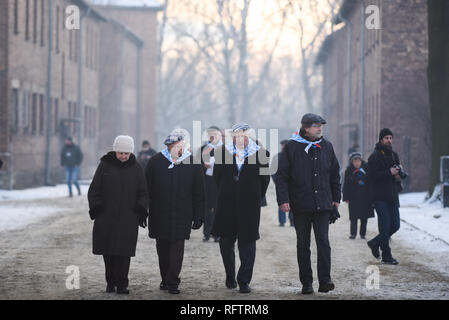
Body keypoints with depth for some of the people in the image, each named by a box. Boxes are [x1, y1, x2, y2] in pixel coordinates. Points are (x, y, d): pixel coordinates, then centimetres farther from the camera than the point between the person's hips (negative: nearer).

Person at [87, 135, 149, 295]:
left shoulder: (136, 168, 7)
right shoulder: (105, 165, 4)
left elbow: (143, 192, 11)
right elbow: (94, 190, 5)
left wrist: (141, 210, -3)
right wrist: (95, 208, -6)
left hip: (127, 219, 0)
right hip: (106, 217, 0)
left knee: (124, 252, -6)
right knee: (108, 251, 3)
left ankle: (122, 284, 0)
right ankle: (110, 282, 15)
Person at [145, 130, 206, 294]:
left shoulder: (192, 163, 1)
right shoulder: (155, 162, 3)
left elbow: (199, 193, 5)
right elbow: (147, 189, 6)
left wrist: (198, 216, 2)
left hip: (182, 216, -2)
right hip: (159, 215, 2)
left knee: (177, 248, -5)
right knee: (162, 249, 9)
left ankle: (172, 282, -2)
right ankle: (166, 279, 23)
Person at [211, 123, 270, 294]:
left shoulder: (260, 154, -2)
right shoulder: (222, 152, 2)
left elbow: (265, 179, 6)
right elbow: (217, 175, 12)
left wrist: (256, 198, 6)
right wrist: (226, 195, 11)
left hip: (249, 205, -2)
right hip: (226, 205, 2)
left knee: (247, 243, -2)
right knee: (226, 242, 8)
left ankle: (244, 281, 2)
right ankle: (230, 277, 25)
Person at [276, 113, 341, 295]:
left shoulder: (326, 146, 9)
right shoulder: (292, 147, -2)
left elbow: (335, 174, 19)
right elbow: (282, 175, -2)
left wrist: (336, 198, 16)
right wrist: (283, 199, -10)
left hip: (323, 204, 2)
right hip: (300, 205, -2)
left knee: (323, 241, -9)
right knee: (303, 244, 5)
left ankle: (325, 281, -11)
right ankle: (306, 283, 11)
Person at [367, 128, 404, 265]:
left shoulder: (394, 155, 15)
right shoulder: (375, 156, -8)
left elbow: (400, 173, 21)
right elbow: (372, 175, -16)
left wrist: (399, 174, -2)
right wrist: (389, 172, -20)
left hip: (392, 196, 7)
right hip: (380, 197, -7)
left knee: (395, 225, 6)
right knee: (385, 226, -5)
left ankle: (375, 243, 26)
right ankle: (386, 256, 2)